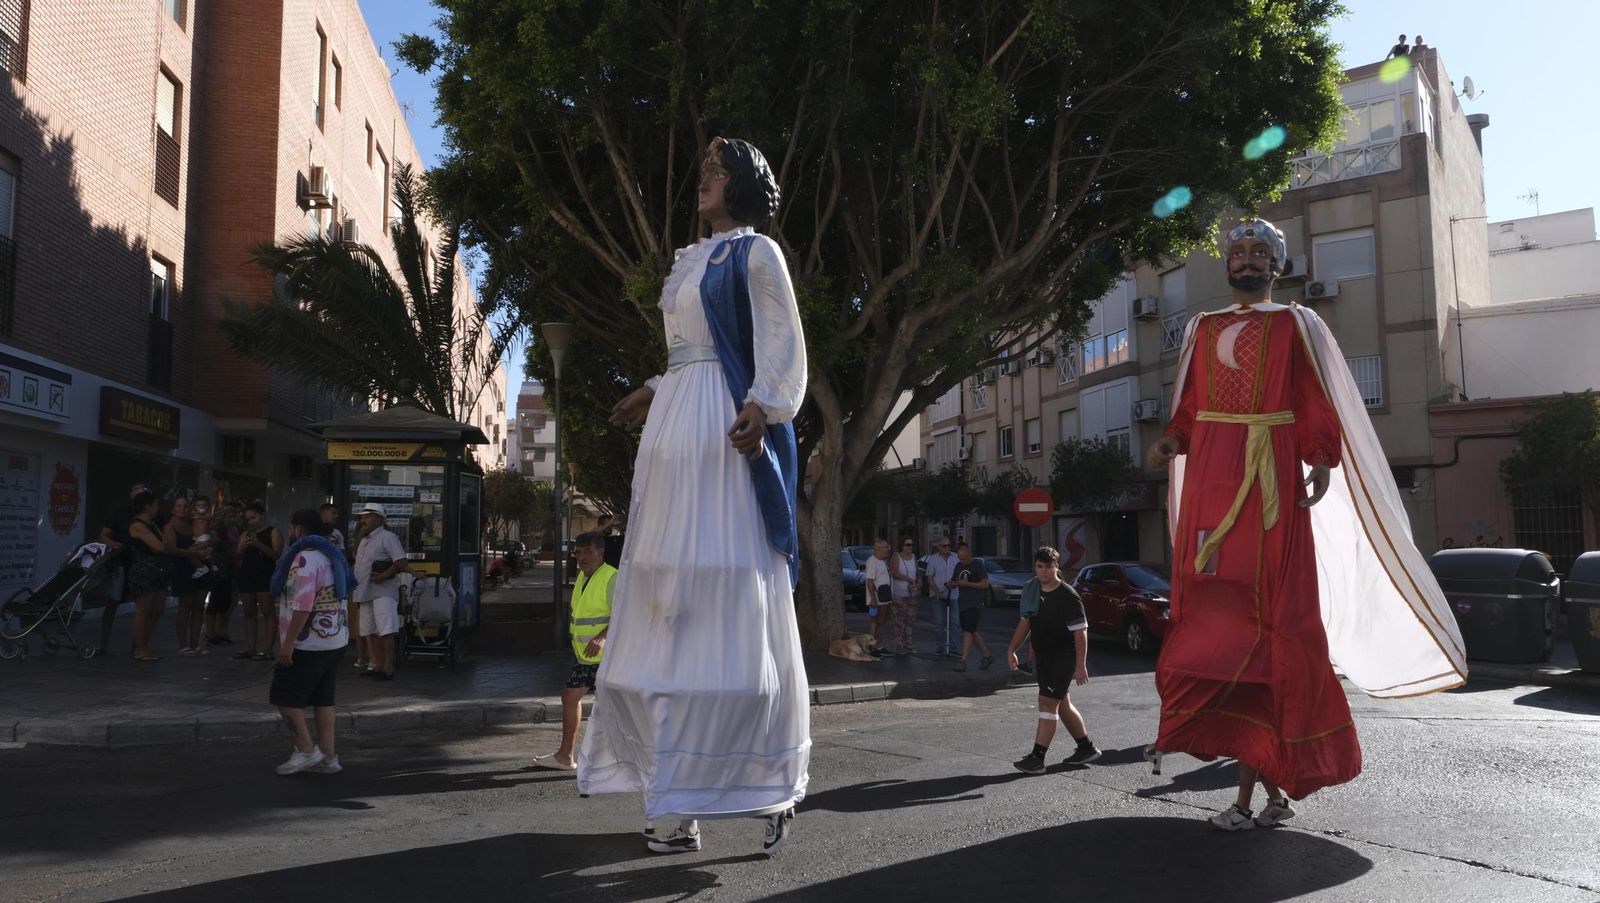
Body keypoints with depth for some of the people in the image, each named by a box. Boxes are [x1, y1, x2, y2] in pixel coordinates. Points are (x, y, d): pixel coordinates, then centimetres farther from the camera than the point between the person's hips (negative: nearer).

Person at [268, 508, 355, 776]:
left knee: (285, 696, 1)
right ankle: (328, 756, 11)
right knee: (323, 698, 10)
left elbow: (302, 605, -24)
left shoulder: (305, 557, -16)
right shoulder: (330, 554, 14)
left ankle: (306, 750, 3)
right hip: (335, 639, 9)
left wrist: (288, 642, -22)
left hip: (309, 642, -9)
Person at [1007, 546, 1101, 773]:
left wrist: (1081, 665, -20)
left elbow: (1080, 632, -16)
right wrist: (1011, 650, 8)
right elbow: (1025, 622, 15)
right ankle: (1087, 748, 31)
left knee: (1048, 702, -12)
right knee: (1062, 704, 16)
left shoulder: (1068, 596, -14)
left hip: (1063, 656, -8)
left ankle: (1037, 758, -12)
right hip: (1042, 656, 8)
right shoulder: (1031, 590, 6)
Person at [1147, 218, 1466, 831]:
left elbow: (1319, 407, 1)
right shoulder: (1203, 329, 20)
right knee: (1211, 611, -2)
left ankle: (1250, 789, 0)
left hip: (1270, 481, -3)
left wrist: (1321, 462, -14)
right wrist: (1172, 442, -1)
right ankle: (1268, 783, 8)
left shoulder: (1296, 326, 10)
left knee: (1267, 613, -6)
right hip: (1209, 480, 4)